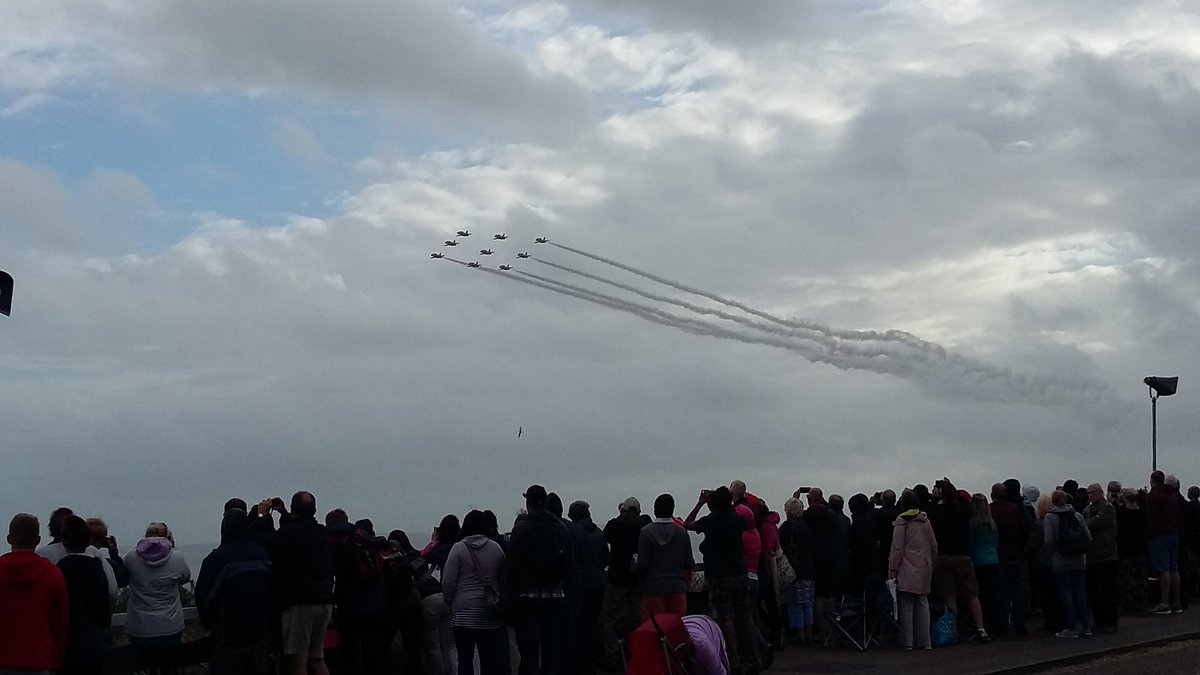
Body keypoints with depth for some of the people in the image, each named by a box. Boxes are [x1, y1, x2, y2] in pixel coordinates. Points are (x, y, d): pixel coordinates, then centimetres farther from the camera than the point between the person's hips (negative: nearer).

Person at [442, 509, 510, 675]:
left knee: (465, 657, 1)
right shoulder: (495, 548, 3)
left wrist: (449, 600, 11)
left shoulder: (458, 548, -5)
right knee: (489, 657, 6)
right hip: (489, 614, 3)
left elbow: (448, 582, -6)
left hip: (464, 613, -3)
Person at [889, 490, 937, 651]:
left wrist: (893, 570, -5)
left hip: (907, 570, -5)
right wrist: (931, 565, 22)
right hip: (923, 570, 5)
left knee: (906, 605, -2)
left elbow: (897, 548, -9)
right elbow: (934, 545, 13)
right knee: (922, 604, 9)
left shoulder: (901, 522, -7)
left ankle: (907, 642, -4)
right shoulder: (925, 521, 8)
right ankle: (923, 642, 7)